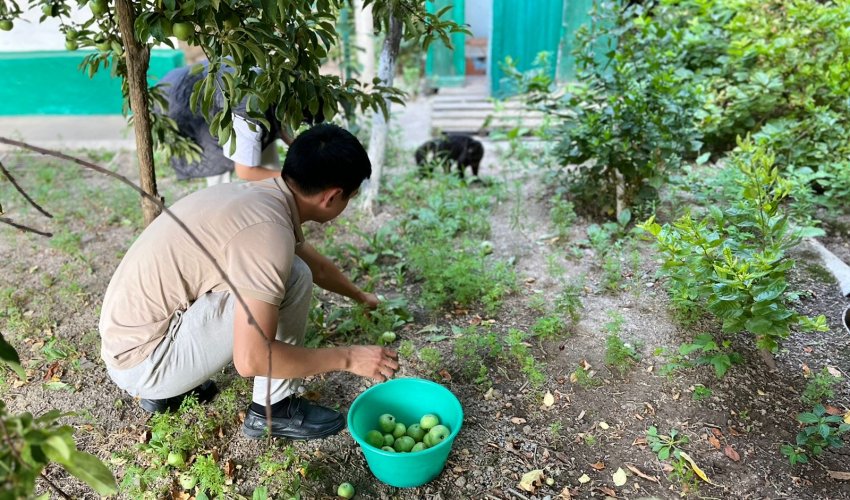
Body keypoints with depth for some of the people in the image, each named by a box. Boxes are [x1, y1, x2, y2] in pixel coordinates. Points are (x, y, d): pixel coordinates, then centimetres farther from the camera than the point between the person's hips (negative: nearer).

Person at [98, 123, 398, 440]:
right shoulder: (266, 229, -26)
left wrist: (361, 297, 37)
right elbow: (251, 359, -28)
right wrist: (347, 358, -16)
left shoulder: (260, 195, 3)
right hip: (143, 362, -9)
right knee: (294, 278, -16)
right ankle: (274, 410, 1)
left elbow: (317, 265, 22)